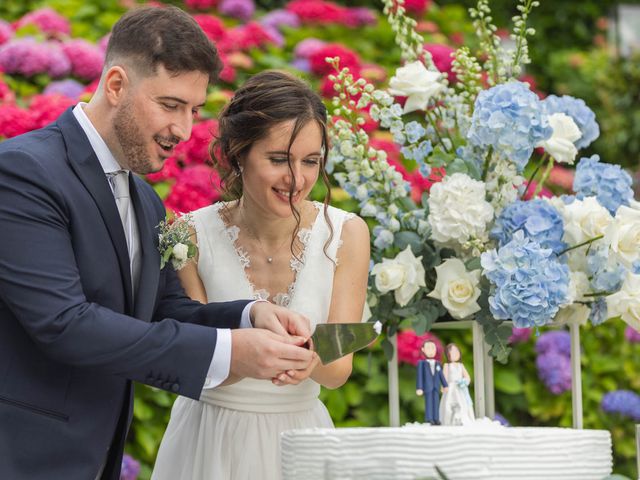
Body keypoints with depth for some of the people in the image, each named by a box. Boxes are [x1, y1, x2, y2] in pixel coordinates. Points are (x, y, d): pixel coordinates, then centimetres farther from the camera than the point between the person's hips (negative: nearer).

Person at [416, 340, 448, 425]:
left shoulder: (437, 364, 11)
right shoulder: (422, 363, -1)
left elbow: (441, 375, 15)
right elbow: (420, 375, -3)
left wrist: (445, 385, 12)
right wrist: (419, 388, -7)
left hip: (436, 387, 4)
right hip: (427, 387, -4)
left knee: (436, 402, 2)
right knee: (428, 402, -6)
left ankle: (436, 419, 4)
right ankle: (429, 419, -6)